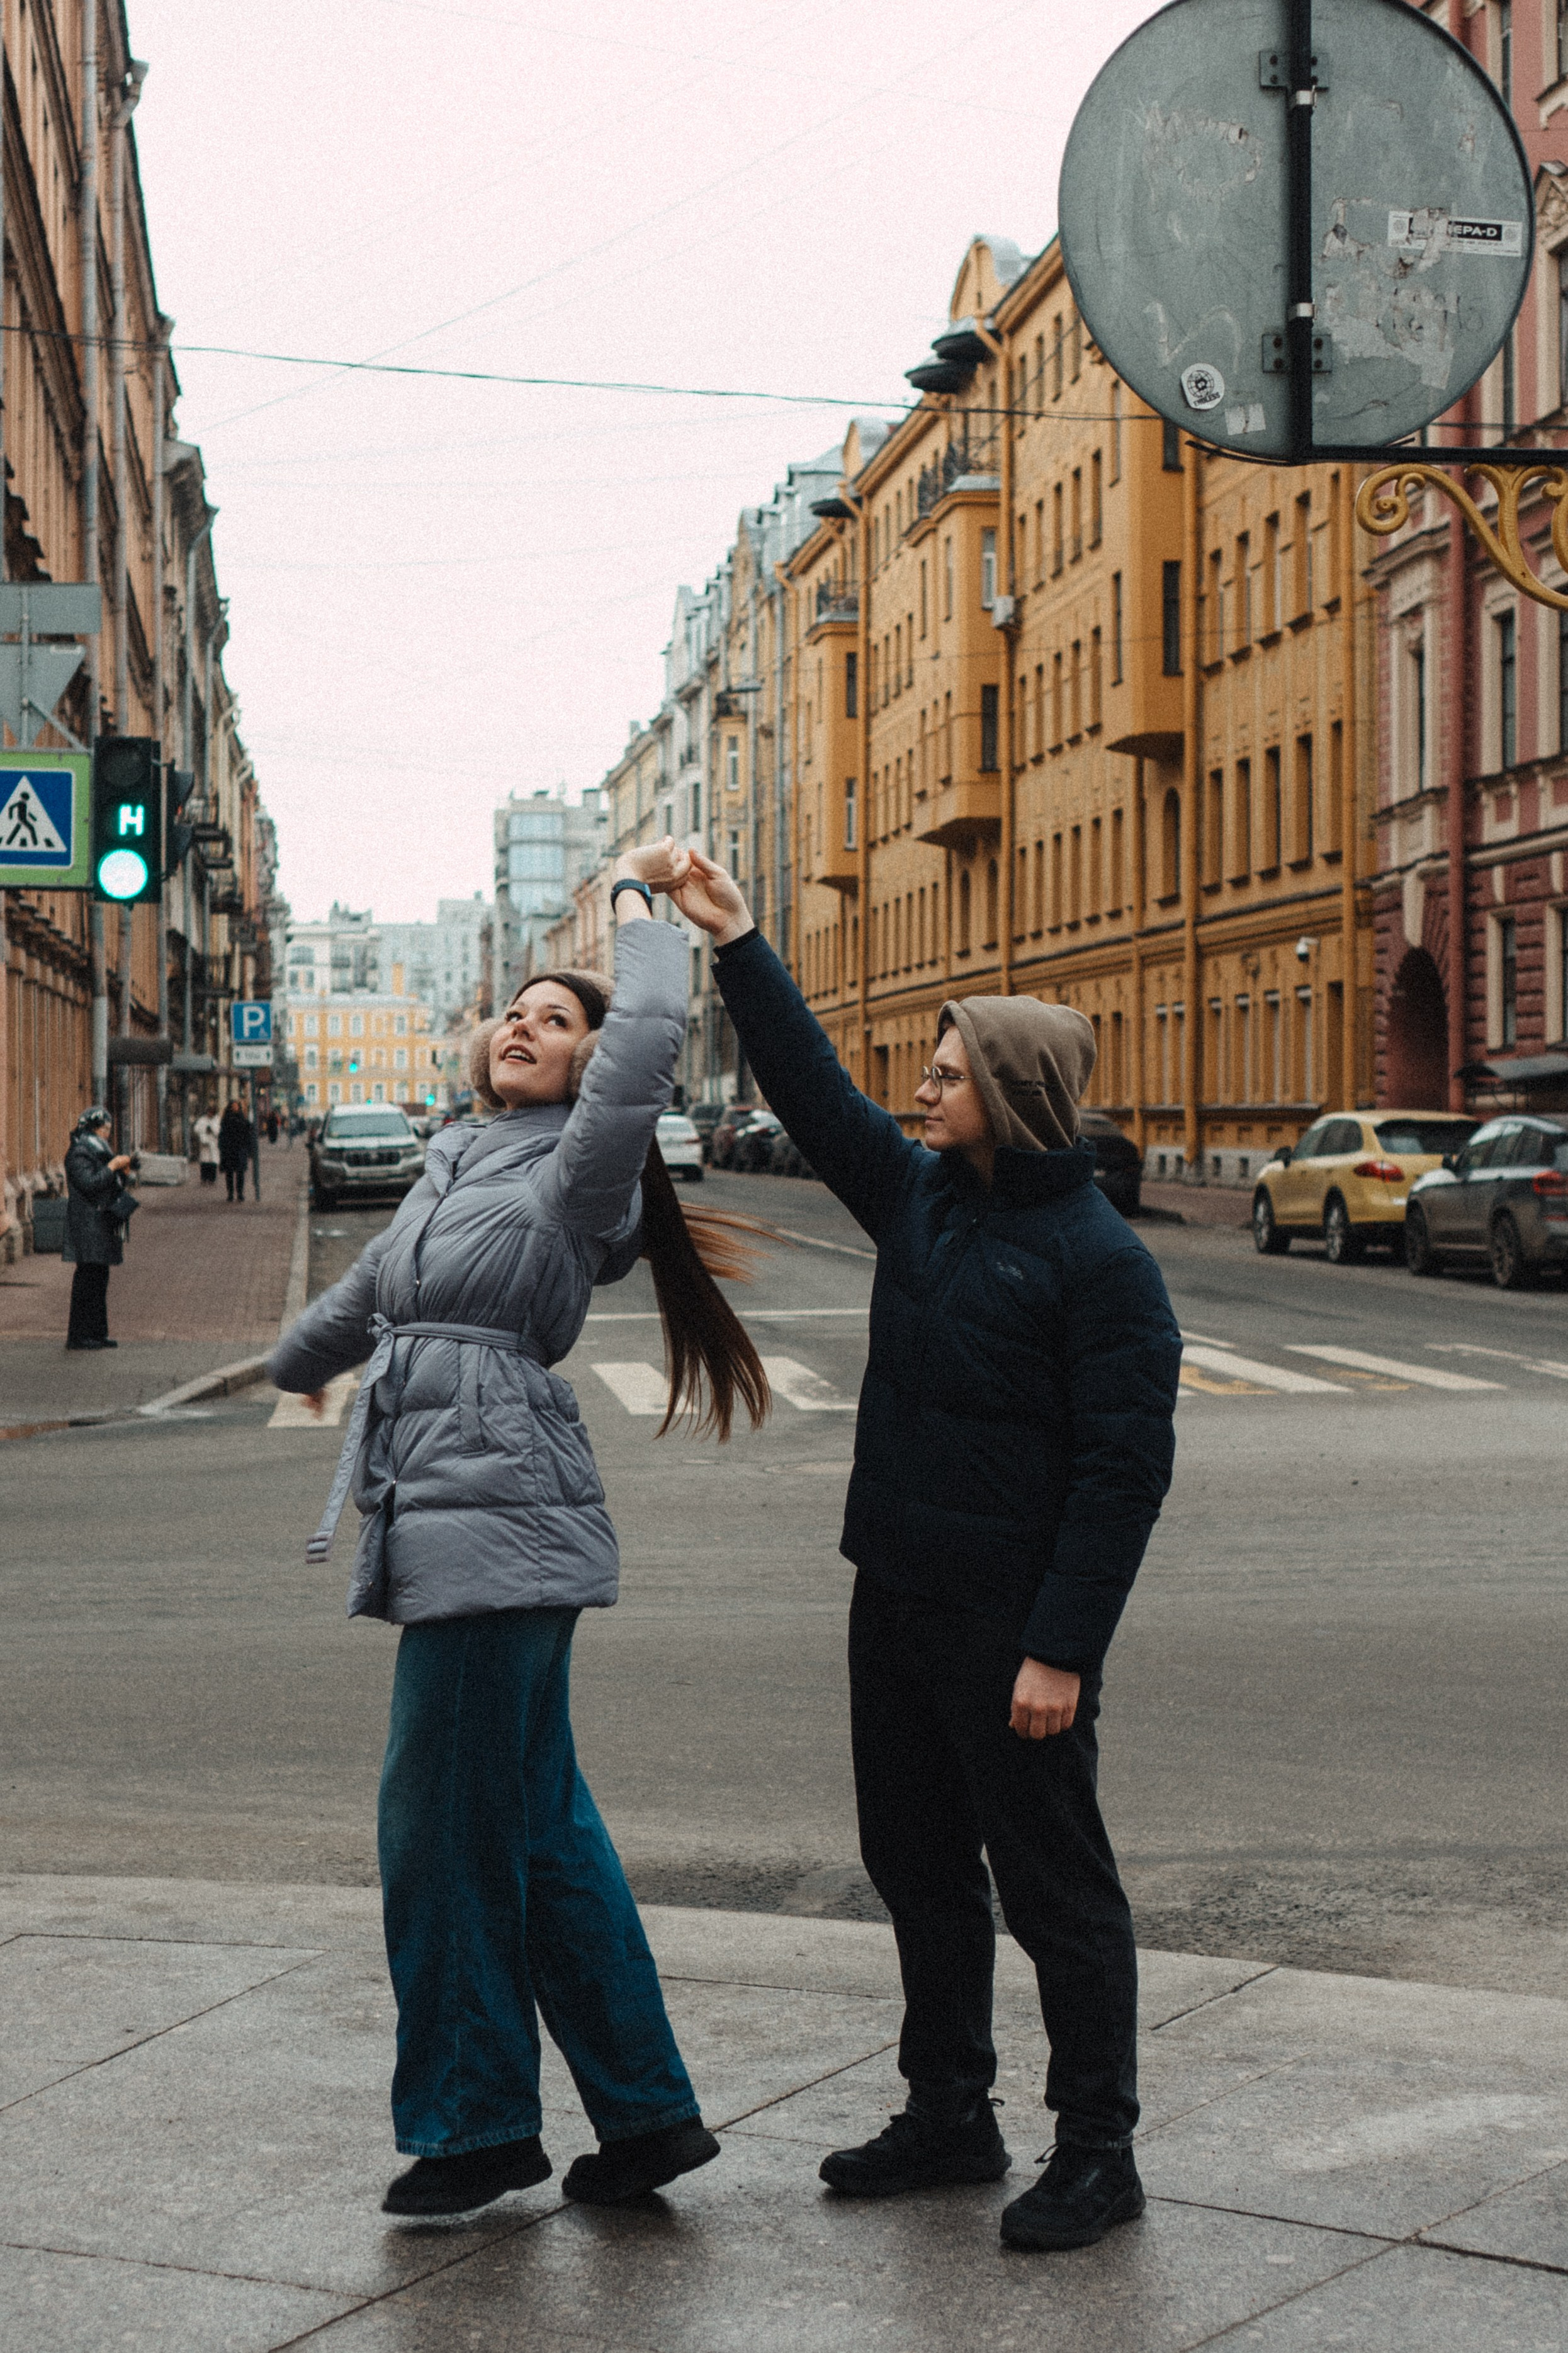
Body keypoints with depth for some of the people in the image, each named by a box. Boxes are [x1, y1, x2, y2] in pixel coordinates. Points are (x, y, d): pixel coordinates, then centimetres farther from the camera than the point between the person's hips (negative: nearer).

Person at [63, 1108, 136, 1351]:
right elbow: (89, 1184, -24)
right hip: (87, 1224, -10)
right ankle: (78, 1335, -6)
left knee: (99, 1278, 11)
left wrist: (121, 1169, 11)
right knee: (87, 1278, -9)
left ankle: (96, 1333, 16)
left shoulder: (96, 1150, 18)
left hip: (102, 1224, 10)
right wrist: (112, 1166, -18)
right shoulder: (78, 1154, -13)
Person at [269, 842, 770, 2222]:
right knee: (538, 1824, 11)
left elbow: (649, 1031, -21)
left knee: (446, 1831, -3)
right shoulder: (459, 1163, 19)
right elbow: (372, 1291, 37)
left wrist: (638, 904, -6)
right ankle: (646, 2113, 18)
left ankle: (474, 2126, 12)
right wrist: (298, 1362, 52)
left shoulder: (578, 1172, -4)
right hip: (444, 1519, 9)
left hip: (496, 1512, -8)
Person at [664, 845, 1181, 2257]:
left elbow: (1126, 1466, -17)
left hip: (1014, 1625, -8)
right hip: (897, 1601, 8)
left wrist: (1060, 1648, -21)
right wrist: (738, 945, 7)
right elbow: (813, 1090, 14)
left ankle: (1098, 2153, 14)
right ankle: (949, 2117, 31)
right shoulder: (918, 1197, 8)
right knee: (919, 1870, 17)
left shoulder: (1099, 1259, -14)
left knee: (1055, 1885, 2)